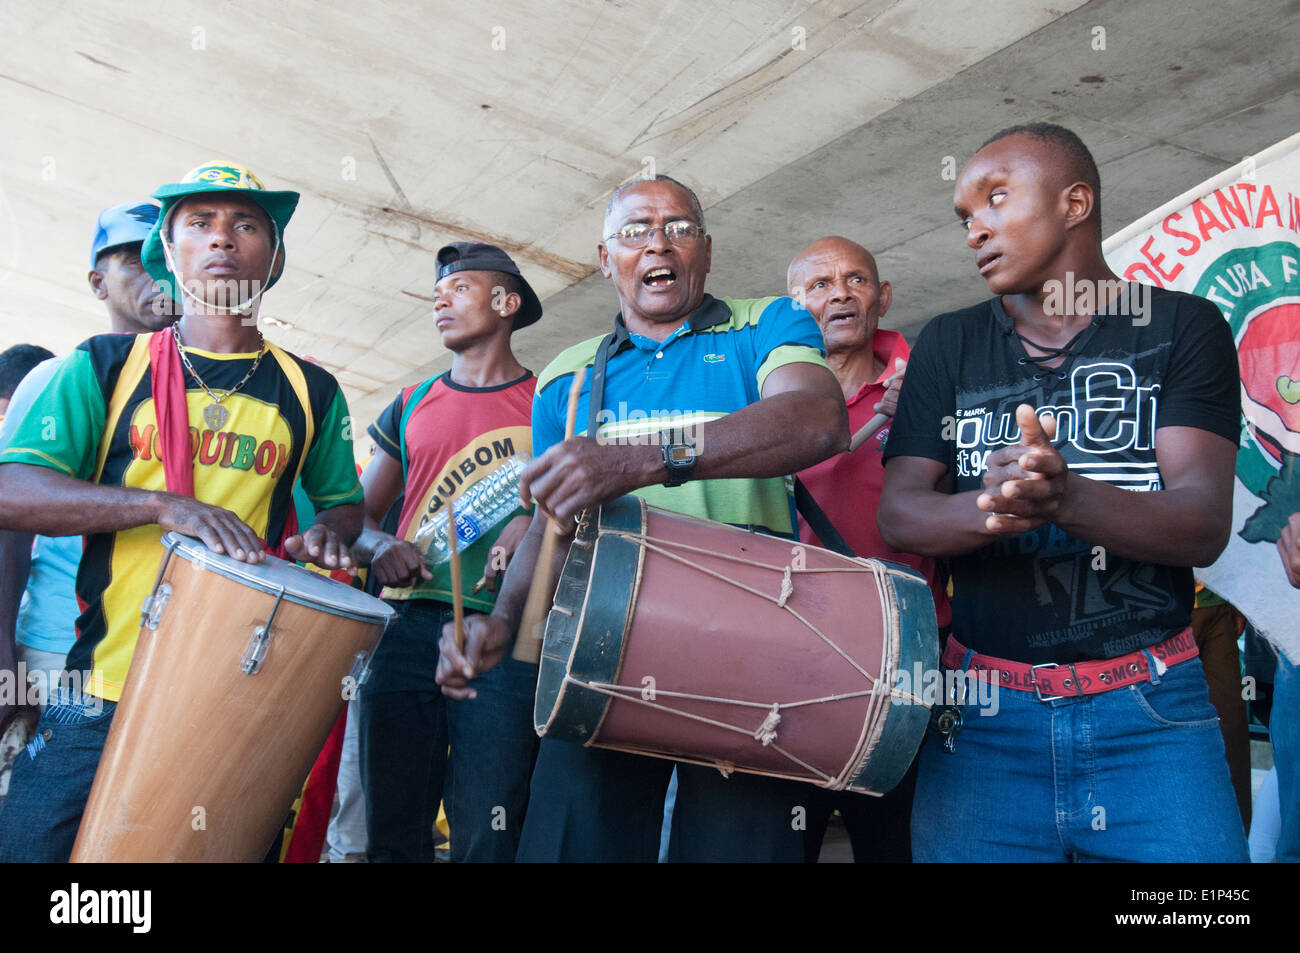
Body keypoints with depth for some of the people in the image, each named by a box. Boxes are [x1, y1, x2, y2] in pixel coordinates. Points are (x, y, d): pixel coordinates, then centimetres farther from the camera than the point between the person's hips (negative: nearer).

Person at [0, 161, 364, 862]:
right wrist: (167, 505, -19)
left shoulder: (310, 392, 7)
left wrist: (324, 534, -6)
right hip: (102, 691, 0)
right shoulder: (106, 365, 3)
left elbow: (342, 502, 19)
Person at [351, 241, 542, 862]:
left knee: (486, 839, -4)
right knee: (392, 833, 7)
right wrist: (381, 547, -2)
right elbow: (358, 515, 20)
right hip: (407, 629, 4)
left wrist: (535, 524, -14)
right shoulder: (411, 408, 18)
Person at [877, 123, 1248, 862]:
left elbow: (1204, 524, -9)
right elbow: (897, 514, -1)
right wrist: (987, 506, -24)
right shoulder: (948, 345, 9)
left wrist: (1065, 497, -28)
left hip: (1151, 710, -1)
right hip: (983, 711, 2)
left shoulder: (1182, 327, 3)